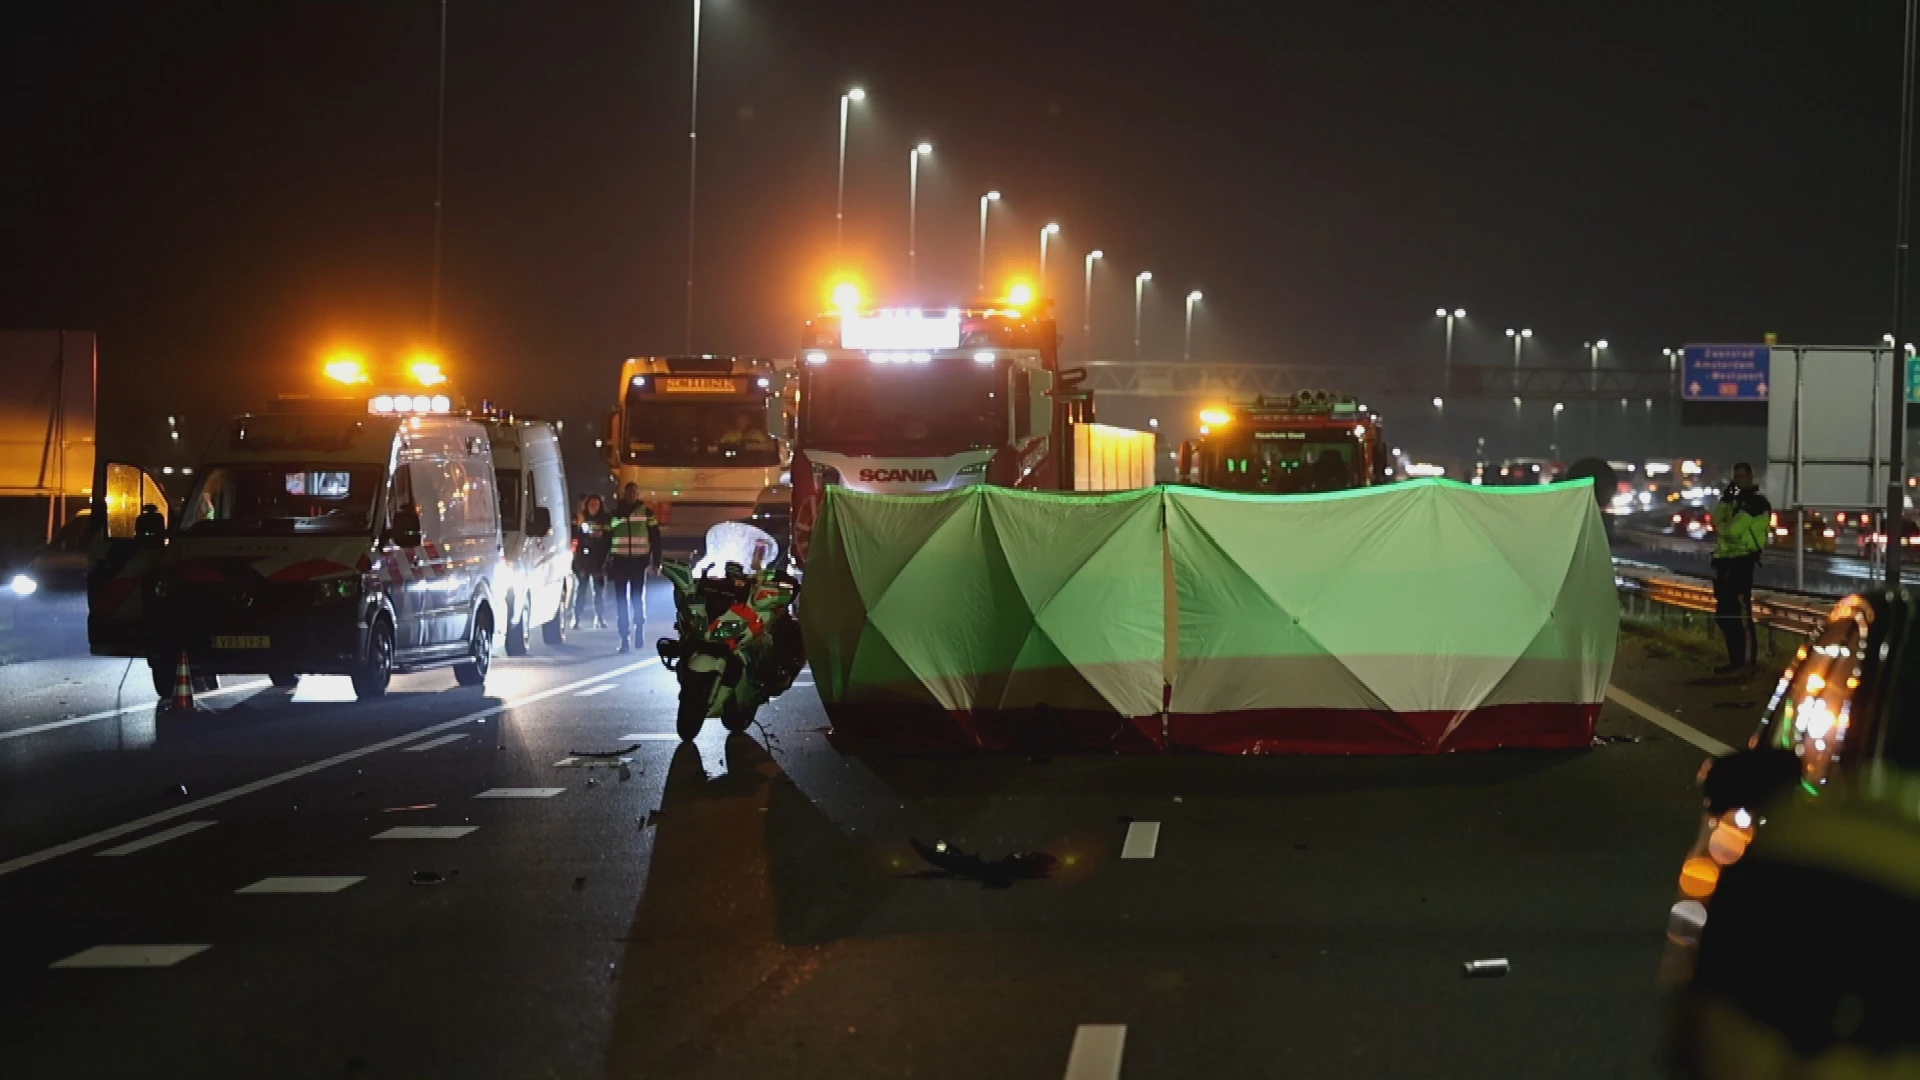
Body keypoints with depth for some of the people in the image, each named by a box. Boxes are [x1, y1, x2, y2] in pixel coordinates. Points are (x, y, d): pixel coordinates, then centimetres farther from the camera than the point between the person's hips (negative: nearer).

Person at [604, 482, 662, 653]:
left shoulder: (646, 512, 3)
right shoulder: (614, 514, 11)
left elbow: (655, 537, 2)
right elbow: (607, 540, 14)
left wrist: (656, 561, -5)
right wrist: (606, 565, 9)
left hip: (639, 561, -2)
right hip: (619, 561, 2)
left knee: (638, 599, -1)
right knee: (621, 601, -1)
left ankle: (639, 628, 22)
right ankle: (624, 639, 1)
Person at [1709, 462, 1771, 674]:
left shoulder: (1757, 503, -8)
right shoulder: (1735, 500, 22)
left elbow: (1733, 528, -17)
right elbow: (1716, 521, 10)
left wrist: (1721, 529, 3)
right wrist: (1725, 500, -1)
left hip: (1742, 561, -9)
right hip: (1725, 560, 9)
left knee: (1740, 611, -11)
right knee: (1723, 613, 9)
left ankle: (1749, 659, -9)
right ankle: (1736, 658, 16)